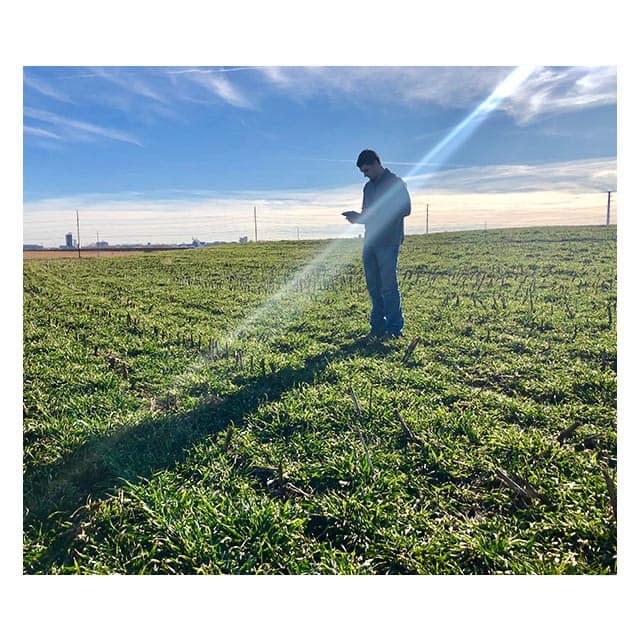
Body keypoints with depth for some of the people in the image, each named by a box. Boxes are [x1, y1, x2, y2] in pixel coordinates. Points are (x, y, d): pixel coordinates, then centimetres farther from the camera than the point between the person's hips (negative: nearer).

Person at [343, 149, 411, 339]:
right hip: (370, 242, 7)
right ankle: (378, 328, 13)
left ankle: (395, 329, -2)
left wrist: (376, 215, -17)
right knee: (373, 287, 6)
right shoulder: (368, 187, 20)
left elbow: (406, 209, -10)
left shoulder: (396, 183, 0)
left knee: (388, 286, -8)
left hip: (388, 243, -7)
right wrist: (357, 217, 1)